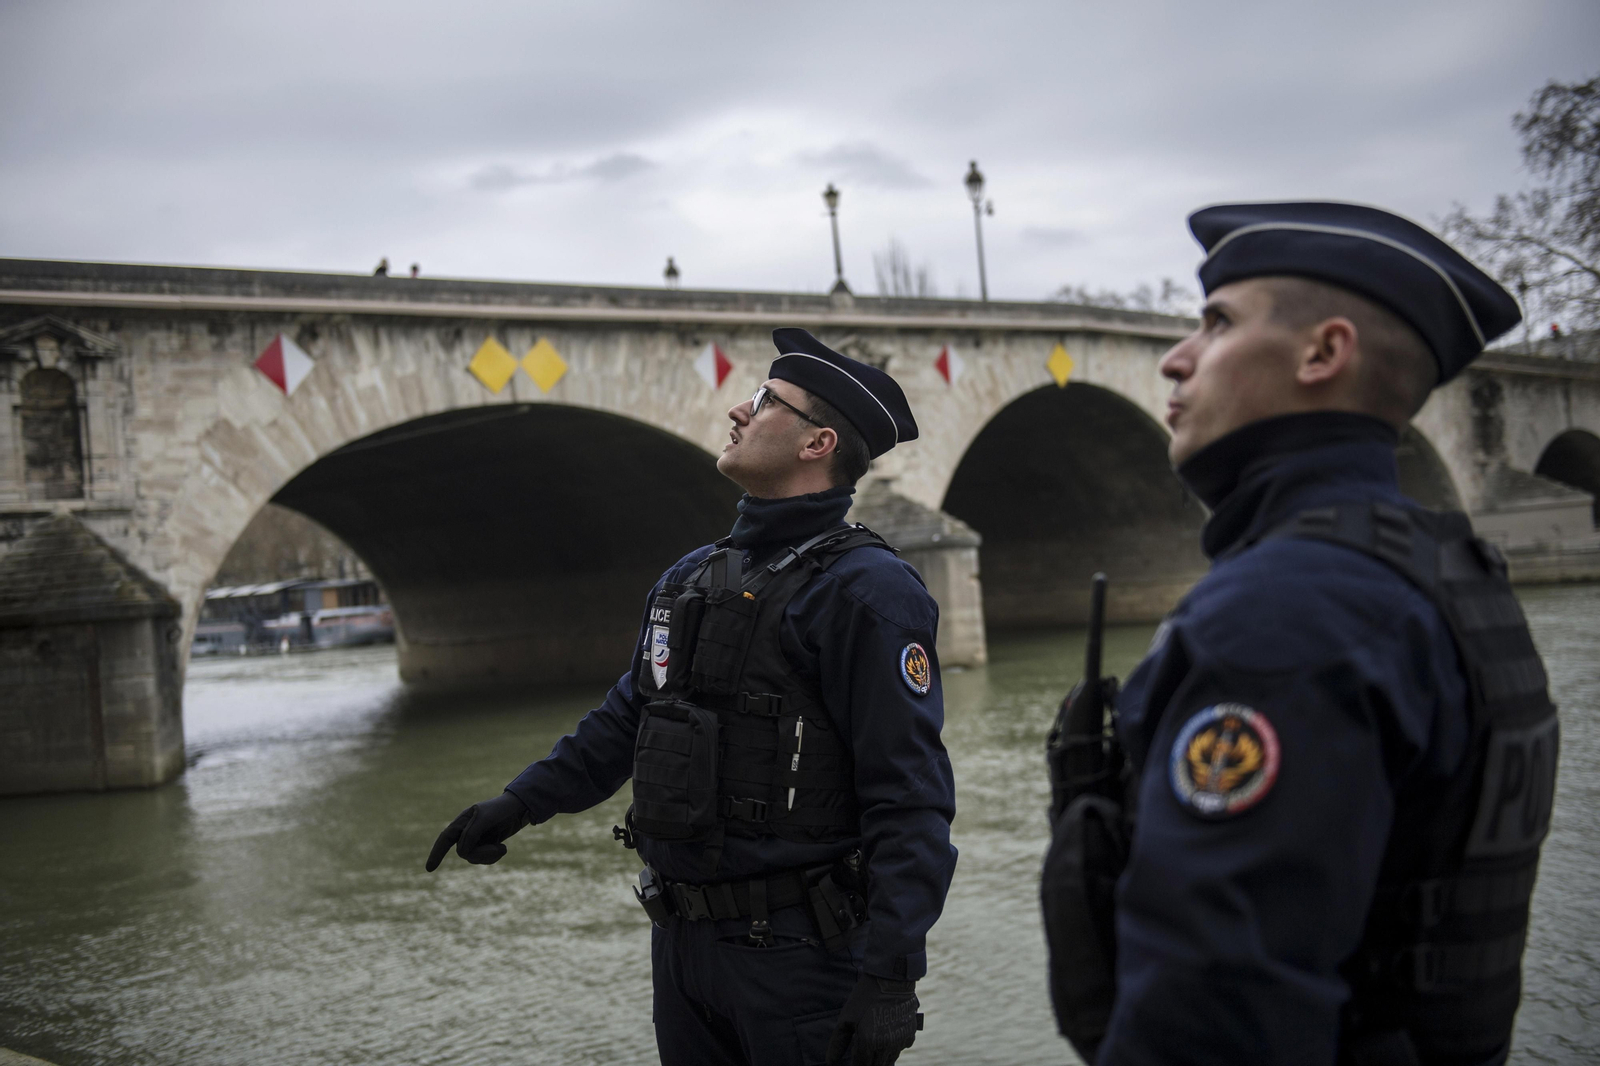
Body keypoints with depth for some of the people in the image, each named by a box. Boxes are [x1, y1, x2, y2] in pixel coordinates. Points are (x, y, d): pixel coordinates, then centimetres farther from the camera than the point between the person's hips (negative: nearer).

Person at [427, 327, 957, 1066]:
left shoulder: (865, 590, -14)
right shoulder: (691, 577, 10)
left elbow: (910, 802, -19)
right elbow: (627, 717, 23)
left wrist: (889, 975, -24)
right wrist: (516, 804, 23)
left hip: (798, 956, -7)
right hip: (682, 942, 7)